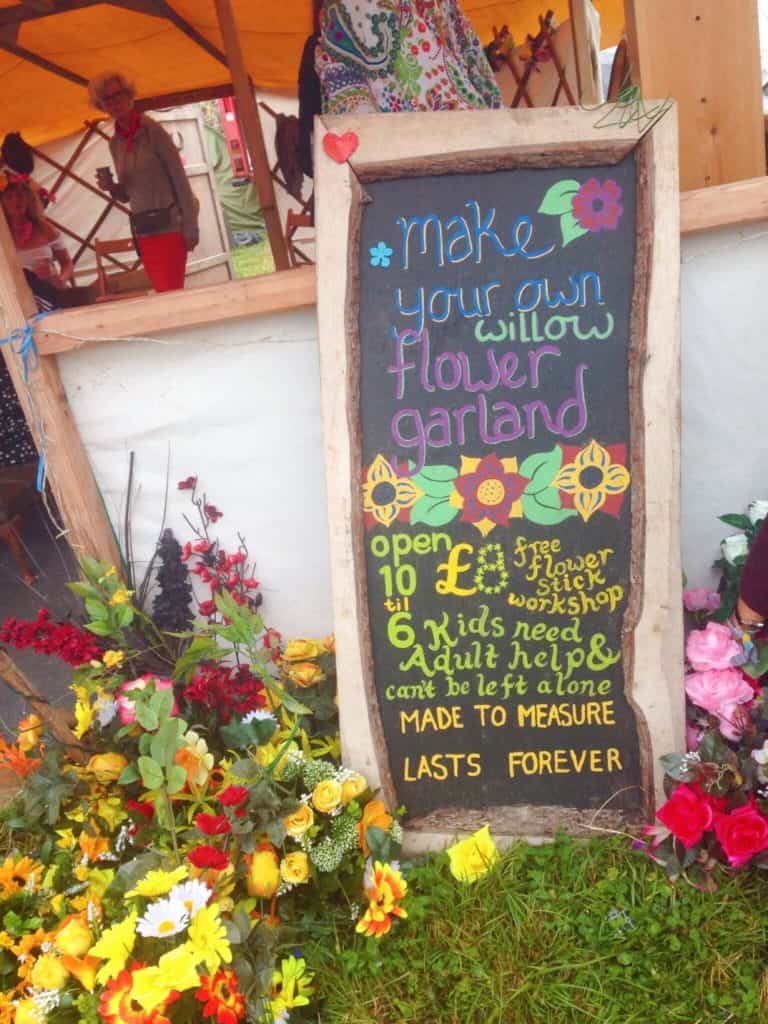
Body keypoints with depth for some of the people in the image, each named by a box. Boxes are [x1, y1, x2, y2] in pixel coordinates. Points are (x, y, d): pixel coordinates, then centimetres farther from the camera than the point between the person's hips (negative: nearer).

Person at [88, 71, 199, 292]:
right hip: (143, 232, 6)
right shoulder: (115, 143, 10)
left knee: (172, 293, -11)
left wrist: (190, 227, -14)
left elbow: (179, 178, -9)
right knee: (162, 293, 7)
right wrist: (111, 187, -5)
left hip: (170, 225, -6)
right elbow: (127, 194, 18)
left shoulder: (151, 129, -6)